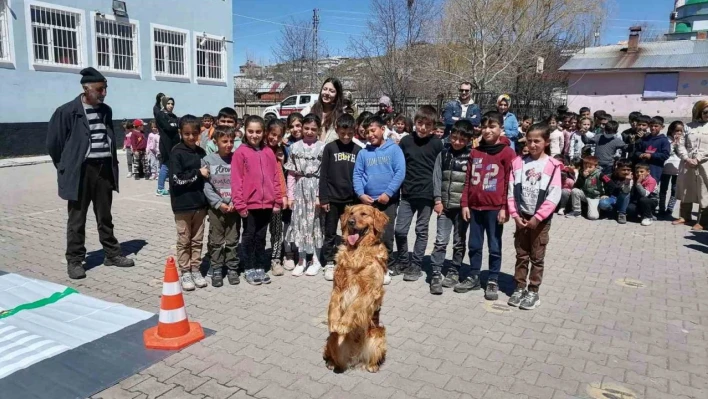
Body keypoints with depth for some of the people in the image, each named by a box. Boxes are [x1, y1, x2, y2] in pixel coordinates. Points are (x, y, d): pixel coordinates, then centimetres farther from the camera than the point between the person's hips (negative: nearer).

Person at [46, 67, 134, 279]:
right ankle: (74, 261, 15)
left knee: (105, 217, 14)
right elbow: (53, 143, -3)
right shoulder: (67, 112, -9)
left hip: (104, 169, 5)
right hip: (80, 172, -5)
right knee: (77, 219, 5)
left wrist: (112, 165, 13)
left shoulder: (106, 111, 8)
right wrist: (67, 168, 3)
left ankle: (112, 254, 24)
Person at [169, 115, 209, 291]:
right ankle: (185, 272, 16)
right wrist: (198, 173, -15)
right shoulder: (176, 153, -8)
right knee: (184, 241, 7)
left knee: (197, 240, 12)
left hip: (199, 203, 5)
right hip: (182, 205, -5)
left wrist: (207, 201, 10)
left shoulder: (201, 152, 7)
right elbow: (177, 179, -16)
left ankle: (195, 270, 22)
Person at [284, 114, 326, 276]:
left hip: (316, 188, -2)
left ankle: (315, 260, 18)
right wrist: (290, 195, 1)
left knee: (315, 222, 5)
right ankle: (301, 260, 17)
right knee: (300, 222, 6)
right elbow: (291, 173, 4)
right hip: (300, 188, 3)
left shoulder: (323, 148, -5)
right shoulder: (295, 147, 4)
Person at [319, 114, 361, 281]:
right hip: (332, 198, -1)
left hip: (351, 199, 1)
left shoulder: (358, 150, 3)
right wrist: (323, 198, -7)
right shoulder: (330, 148, -1)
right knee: (330, 233, 7)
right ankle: (329, 263, 18)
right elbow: (323, 175, -2)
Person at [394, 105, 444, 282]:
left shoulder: (437, 144, -3)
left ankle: (416, 266, 18)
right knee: (400, 230, 3)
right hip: (407, 194, 2)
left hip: (427, 194, -2)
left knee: (421, 231, 7)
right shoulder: (406, 141, 2)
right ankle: (403, 262, 23)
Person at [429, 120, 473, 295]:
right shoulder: (443, 154, 6)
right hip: (445, 205, 1)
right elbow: (437, 177, 4)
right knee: (441, 241, -2)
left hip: (463, 206, -1)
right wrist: (438, 200, -4)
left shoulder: (471, 156, -1)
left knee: (459, 242, 9)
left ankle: (454, 272, 23)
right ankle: (436, 274, 3)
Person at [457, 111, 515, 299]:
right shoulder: (475, 152, 10)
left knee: (494, 247, 6)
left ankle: (493, 281, 16)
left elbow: (509, 183, -6)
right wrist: (465, 204, 5)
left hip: (495, 208, -4)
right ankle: (473, 277, 24)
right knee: (474, 245, 12)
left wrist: (505, 207, -9)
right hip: (475, 207, 4)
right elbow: (468, 180, 10)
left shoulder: (507, 153, -4)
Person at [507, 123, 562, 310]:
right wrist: (515, 214, -7)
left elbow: (554, 196, -12)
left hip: (541, 220, -3)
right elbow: (511, 191, 0)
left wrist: (537, 217, -15)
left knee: (537, 258, 7)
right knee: (521, 255, 12)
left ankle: (533, 292, 17)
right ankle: (519, 288, 23)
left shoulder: (552, 165, -7)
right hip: (521, 217, 3)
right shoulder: (518, 162, 0)